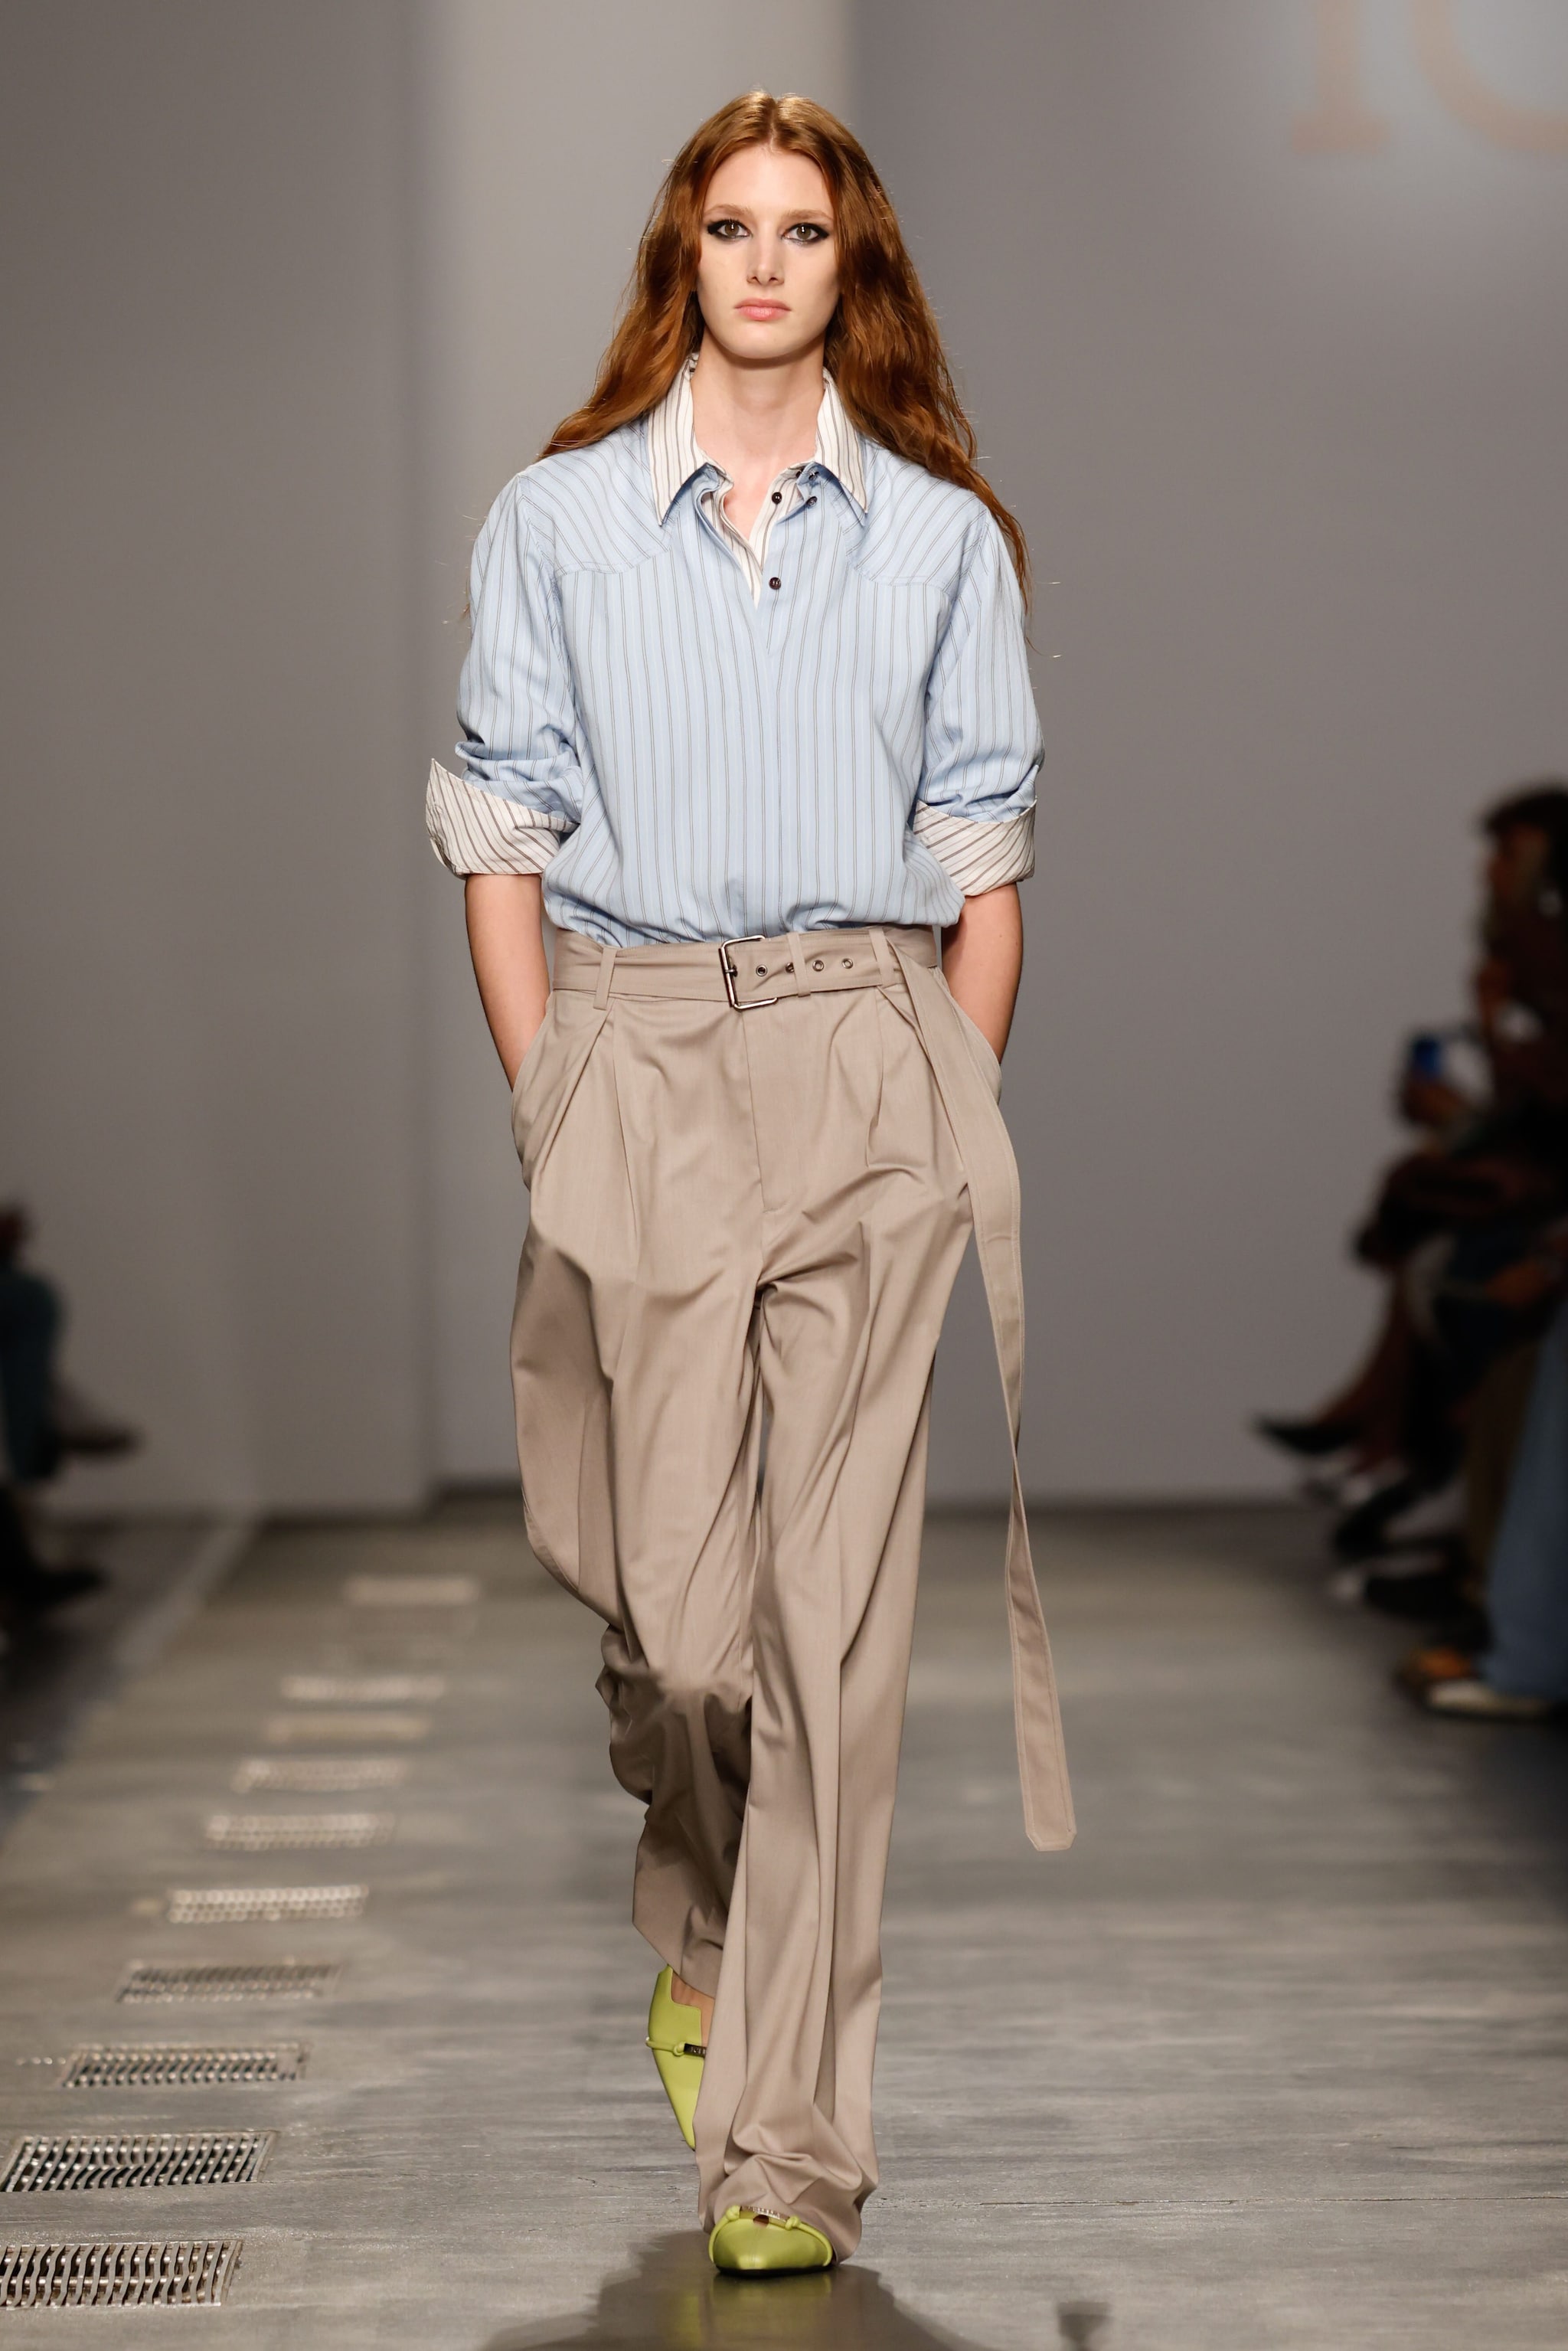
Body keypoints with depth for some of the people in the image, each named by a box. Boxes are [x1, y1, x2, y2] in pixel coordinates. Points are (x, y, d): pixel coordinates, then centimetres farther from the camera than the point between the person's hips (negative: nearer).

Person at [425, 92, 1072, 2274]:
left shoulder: (942, 534, 10)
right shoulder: (559, 517, 8)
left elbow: (983, 858, 10)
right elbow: (505, 835, 6)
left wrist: (964, 1116, 2)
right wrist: (546, 1109, -1)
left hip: (876, 1056, 0)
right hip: (639, 1054, 0)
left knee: (843, 1600, -6)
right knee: (669, 1579, 2)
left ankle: (789, 2138, -1)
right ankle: (700, 1924, 35)